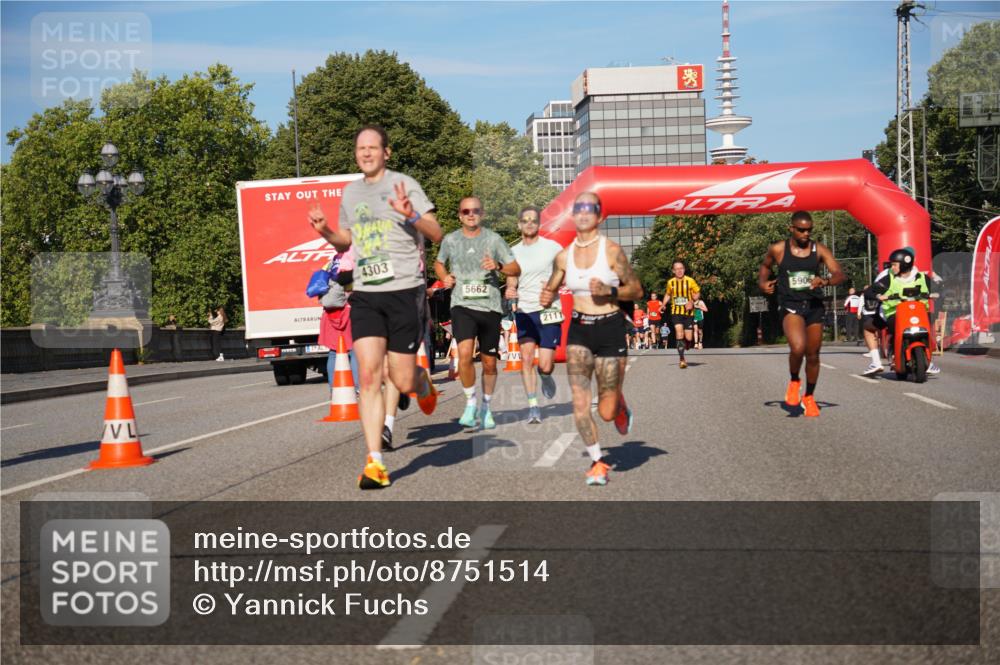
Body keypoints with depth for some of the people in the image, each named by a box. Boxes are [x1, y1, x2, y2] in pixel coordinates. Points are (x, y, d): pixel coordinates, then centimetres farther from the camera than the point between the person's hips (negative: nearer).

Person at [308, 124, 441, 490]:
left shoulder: (404, 185, -2)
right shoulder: (350, 192, 15)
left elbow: (437, 234, -6)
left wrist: (411, 214, -25)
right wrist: (325, 231, 7)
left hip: (405, 291, -4)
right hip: (365, 295, 4)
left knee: (402, 381, -2)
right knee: (369, 375, -9)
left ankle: (424, 383, 37)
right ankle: (374, 462, -8)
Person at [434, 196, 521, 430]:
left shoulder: (493, 239, 4)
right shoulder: (450, 240, 7)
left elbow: (516, 269, 6)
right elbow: (438, 263, 25)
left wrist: (498, 266, -14)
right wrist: (444, 277, 4)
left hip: (490, 306, 1)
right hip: (462, 305, -1)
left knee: (489, 363, 8)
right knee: (465, 354, -22)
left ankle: (486, 408, 29)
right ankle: (470, 403, -4)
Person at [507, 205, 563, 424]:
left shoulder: (552, 247, 1)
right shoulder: (513, 252, 9)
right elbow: (511, 282, 9)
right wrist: (510, 291, -15)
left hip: (548, 310, -2)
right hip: (524, 310, 2)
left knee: (545, 365, -6)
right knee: (526, 357, -9)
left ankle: (546, 376, 31)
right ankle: (533, 406, -2)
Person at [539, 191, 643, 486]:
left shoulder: (612, 251, -8)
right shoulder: (564, 256, 3)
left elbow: (637, 290, -1)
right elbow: (550, 290, 17)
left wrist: (610, 291, -18)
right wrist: (547, 299, -6)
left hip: (610, 329, -3)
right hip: (579, 330, 3)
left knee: (606, 413, 2)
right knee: (579, 403, -11)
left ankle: (620, 405, 39)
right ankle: (597, 461, 4)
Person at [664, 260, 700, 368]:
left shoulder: (690, 281, -6)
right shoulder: (670, 282, 1)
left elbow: (697, 292, 4)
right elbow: (667, 294, 18)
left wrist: (692, 301, -14)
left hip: (688, 312, 0)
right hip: (676, 312, 0)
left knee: (688, 338, -2)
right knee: (680, 334, -17)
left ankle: (686, 347, 36)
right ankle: (682, 360, -12)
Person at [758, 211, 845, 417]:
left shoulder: (819, 250, 0)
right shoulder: (778, 250, -1)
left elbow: (839, 274, -7)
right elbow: (765, 265, 21)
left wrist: (825, 281, -28)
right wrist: (762, 282, 2)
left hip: (815, 306, 3)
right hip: (790, 306, -2)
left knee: (813, 355, 10)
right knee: (798, 347, -27)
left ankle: (809, 397, 31)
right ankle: (794, 381, 3)